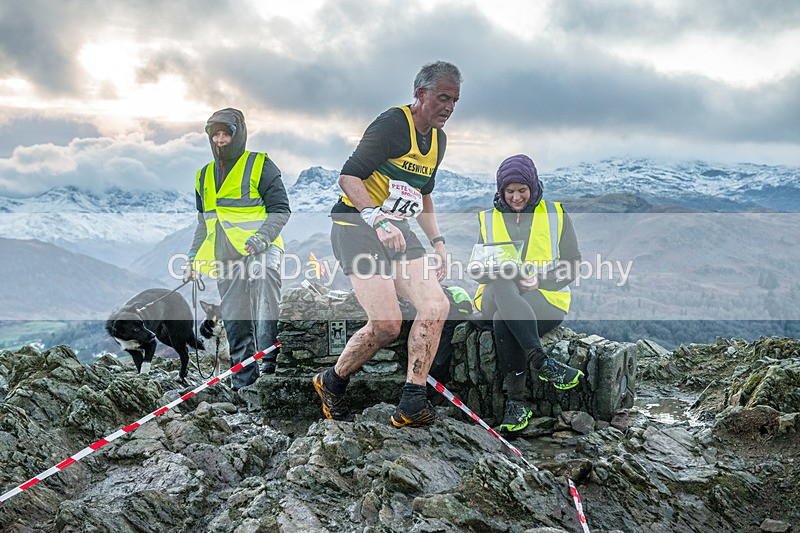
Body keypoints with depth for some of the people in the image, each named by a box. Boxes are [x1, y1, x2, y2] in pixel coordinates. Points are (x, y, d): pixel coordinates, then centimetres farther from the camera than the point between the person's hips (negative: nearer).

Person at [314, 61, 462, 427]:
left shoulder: (438, 139, 14)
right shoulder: (392, 124, -14)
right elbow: (348, 177, -20)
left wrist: (437, 242, 18)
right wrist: (378, 220, -33)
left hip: (397, 231, 8)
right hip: (357, 228, -8)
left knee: (436, 307, -12)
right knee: (387, 324, -17)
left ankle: (411, 404, -7)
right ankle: (331, 383, 9)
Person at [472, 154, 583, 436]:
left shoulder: (556, 215, 13)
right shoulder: (489, 219, 19)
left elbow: (572, 265, 7)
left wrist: (539, 279, -12)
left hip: (547, 299, -2)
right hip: (498, 297, 2)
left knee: (503, 320, -36)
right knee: (501, 285, -38)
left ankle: (516, 401, -34)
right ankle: (541, 362, -44)